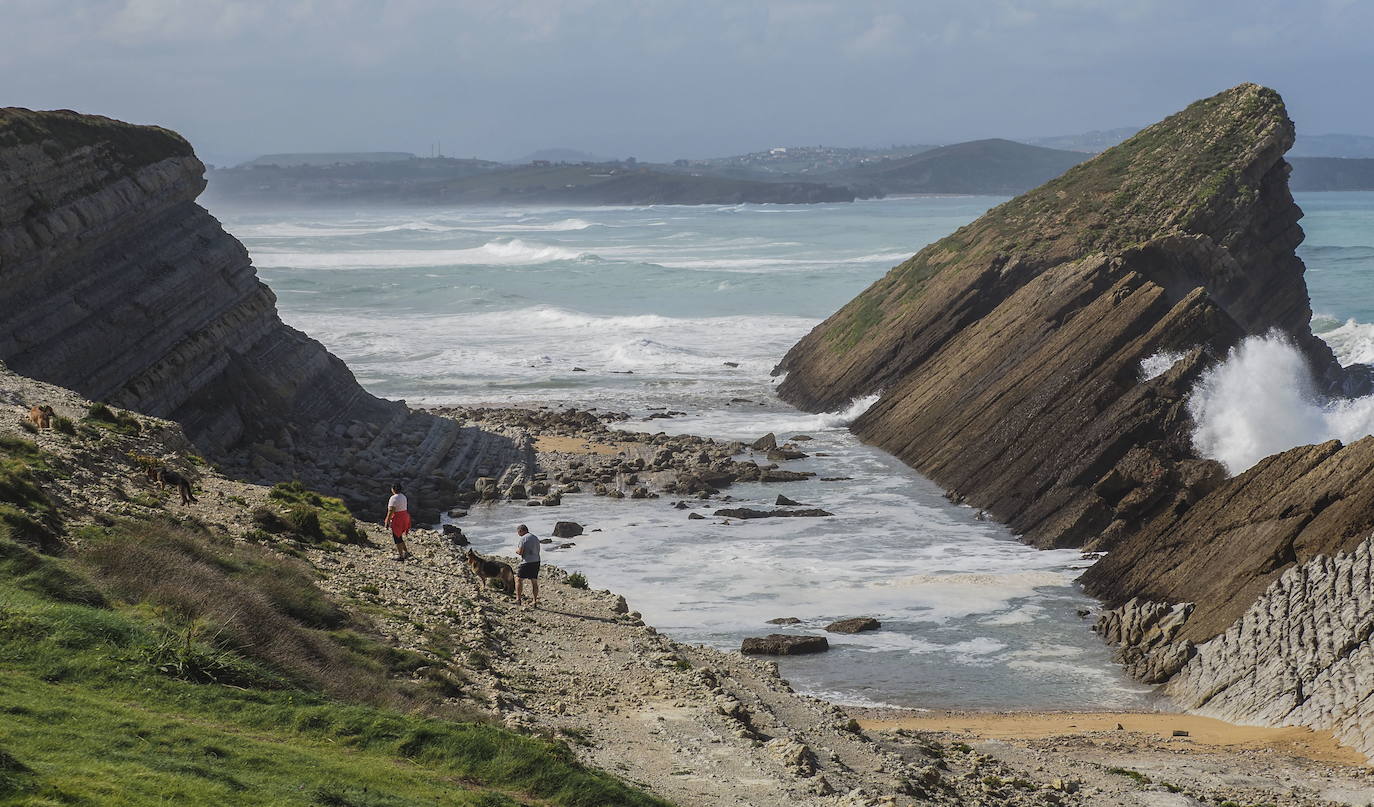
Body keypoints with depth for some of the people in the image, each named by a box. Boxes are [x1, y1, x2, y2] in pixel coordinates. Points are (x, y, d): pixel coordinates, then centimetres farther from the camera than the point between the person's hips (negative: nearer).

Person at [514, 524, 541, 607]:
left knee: (518, 579, 4)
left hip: (527, 562, -7)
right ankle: (534, 601, 8)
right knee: (534, 582, 9)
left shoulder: (523, 538, -8)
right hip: (536, 562, 7)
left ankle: (518, 599, 0)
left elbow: (520, 552, -15)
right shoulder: (536, 538, 16)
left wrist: (516, 550, 8)